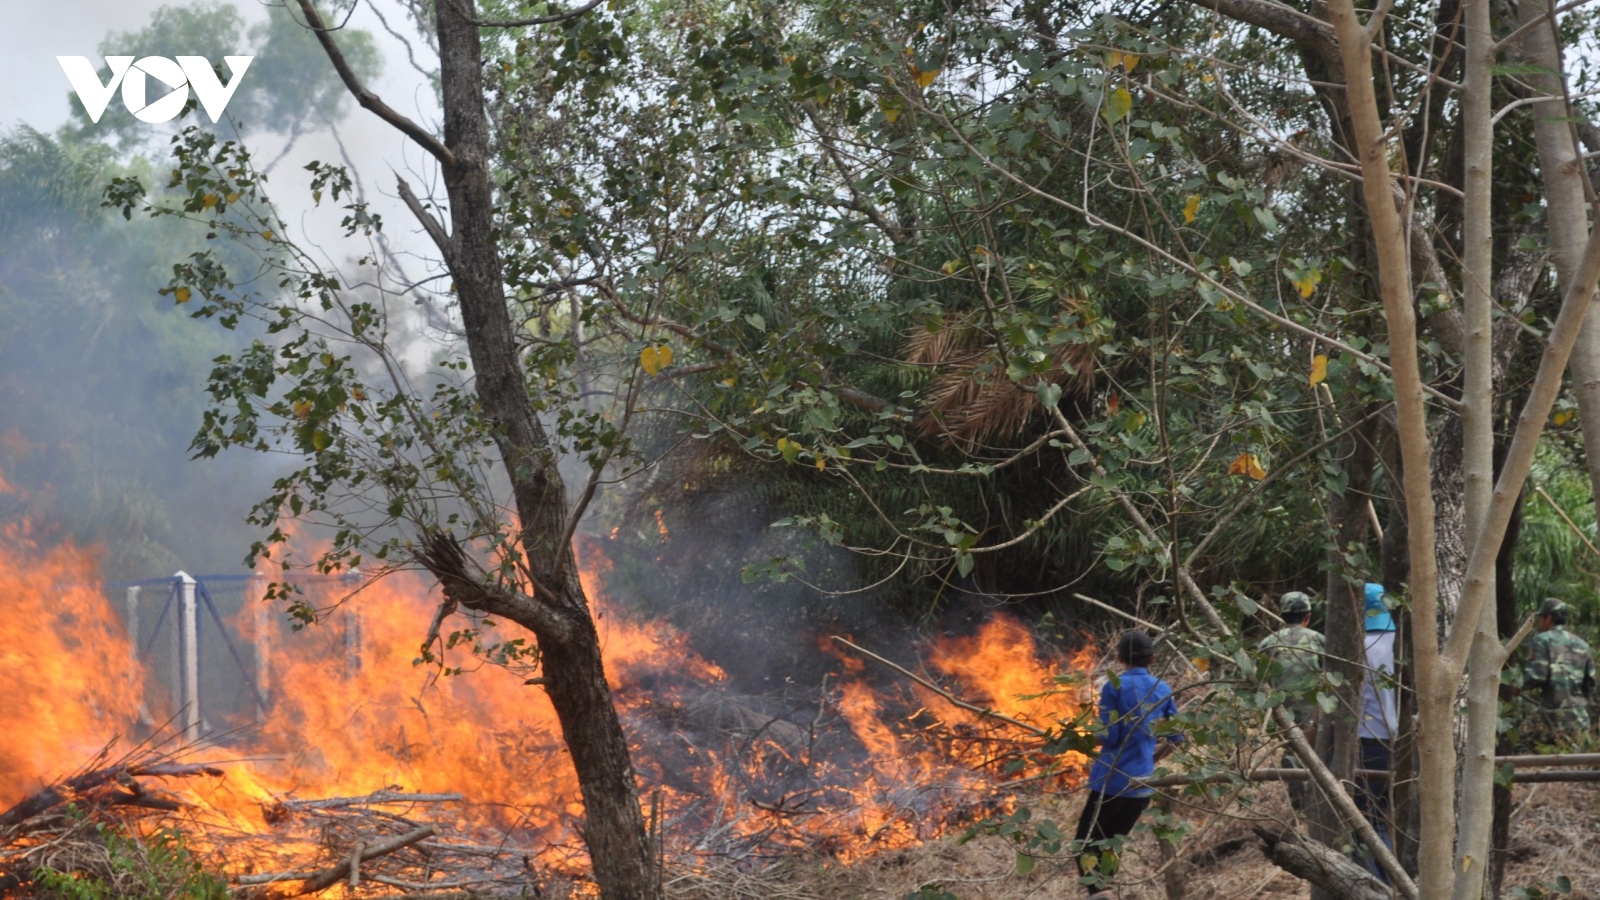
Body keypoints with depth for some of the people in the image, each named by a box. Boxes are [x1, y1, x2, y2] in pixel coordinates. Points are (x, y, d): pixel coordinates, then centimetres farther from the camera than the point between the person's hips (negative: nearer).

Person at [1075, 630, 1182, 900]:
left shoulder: (1115, 686, -8)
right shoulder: (1163, 690, 8)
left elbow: (1109, 736, -13)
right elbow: (1176, 736, 10)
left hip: (1112, 779, -5)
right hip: (1143, 783, 5)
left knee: (1085, 842, -2)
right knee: (1111, 844, 18)